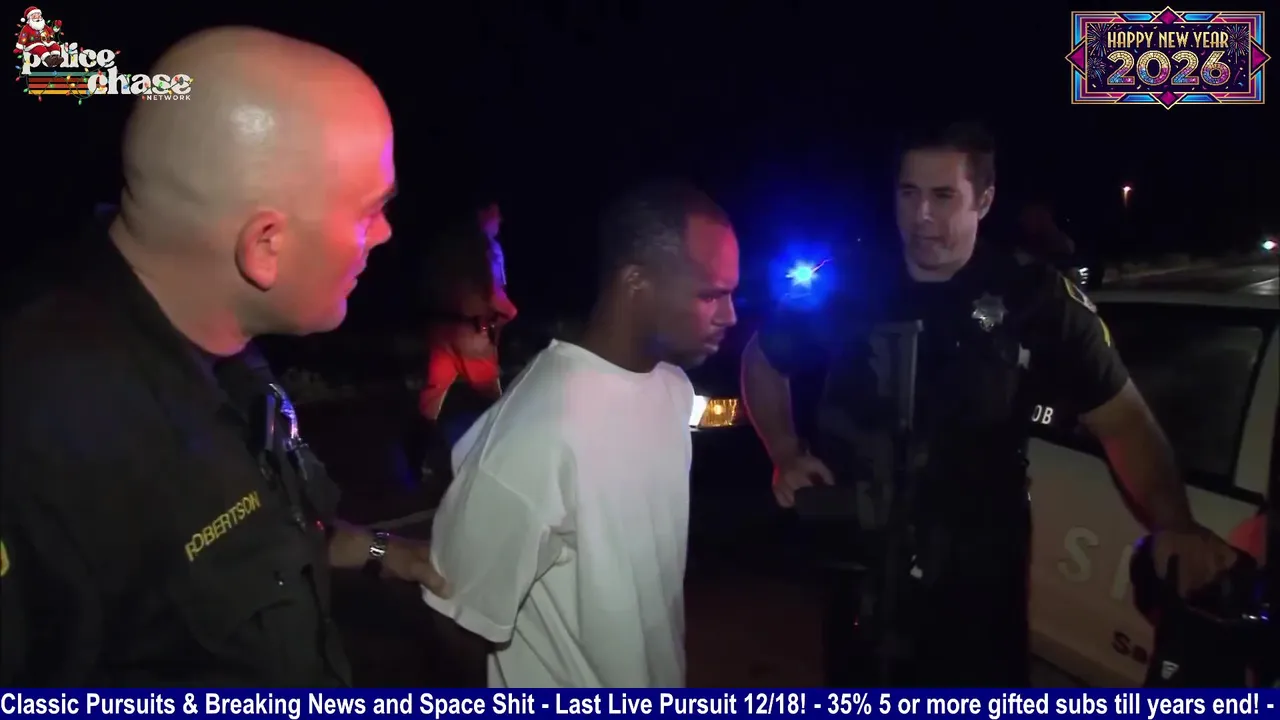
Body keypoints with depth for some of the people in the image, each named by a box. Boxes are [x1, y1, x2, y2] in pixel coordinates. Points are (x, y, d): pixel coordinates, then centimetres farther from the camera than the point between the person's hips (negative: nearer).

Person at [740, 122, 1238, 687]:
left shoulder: (1036, 301, -9)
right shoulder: (846, 287, -5)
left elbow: (1122, 421, -8)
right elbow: (761, 361, 10)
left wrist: (1173, 526, -23)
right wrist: (786, 455, -2)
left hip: (978, 575, -1)